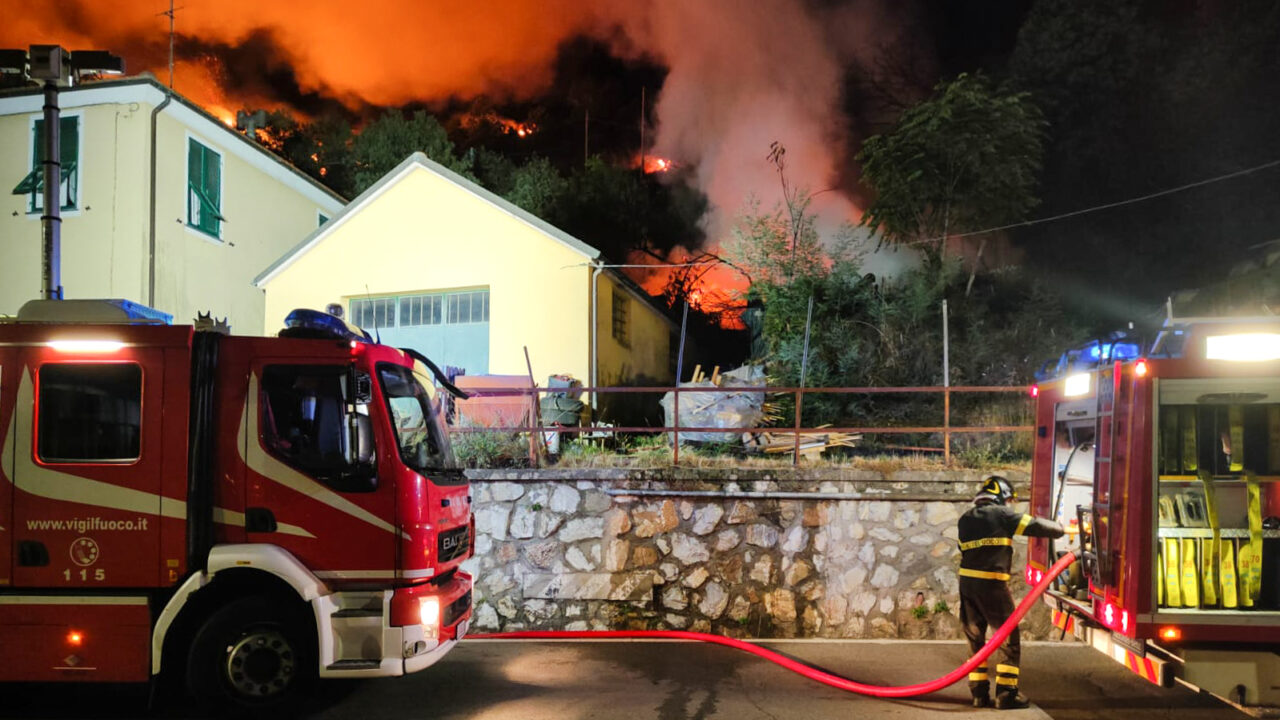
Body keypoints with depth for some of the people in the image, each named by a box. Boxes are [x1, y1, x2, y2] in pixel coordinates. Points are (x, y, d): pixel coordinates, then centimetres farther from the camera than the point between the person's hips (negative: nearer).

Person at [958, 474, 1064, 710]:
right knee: (1009, 638, 5)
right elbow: (1034, 525, -1)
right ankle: (1006, 694, 5)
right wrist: (1059, 529, 16)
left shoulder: (965, 519, 14)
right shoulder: (1001, 514, -4)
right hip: (992, 585, -6)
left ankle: (979, 693, 15)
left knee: (975, 638, 14)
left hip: (967, 582, 6)